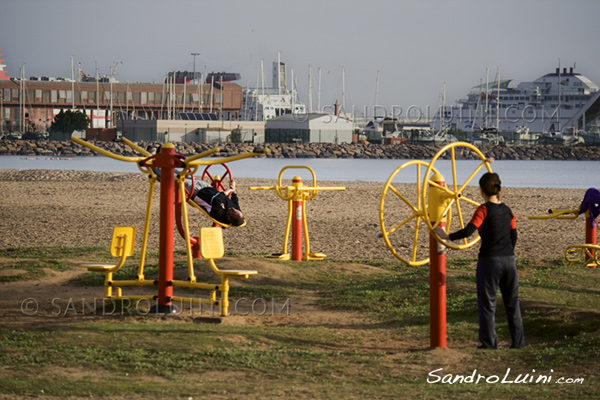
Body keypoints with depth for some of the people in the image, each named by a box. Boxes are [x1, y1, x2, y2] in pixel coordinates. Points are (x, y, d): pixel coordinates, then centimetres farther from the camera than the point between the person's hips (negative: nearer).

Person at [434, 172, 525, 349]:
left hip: (489, 260, -5)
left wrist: (447, 236, -8)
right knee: (512, 302, 14)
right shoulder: (507, 210, 7)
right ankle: (518, 341, 18)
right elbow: (513, 236, 12)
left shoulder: (484, 210, -10)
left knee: (487, 303, 3)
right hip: (509, 261, 5)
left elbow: (468, 231, -19)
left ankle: (489, 343, 3)